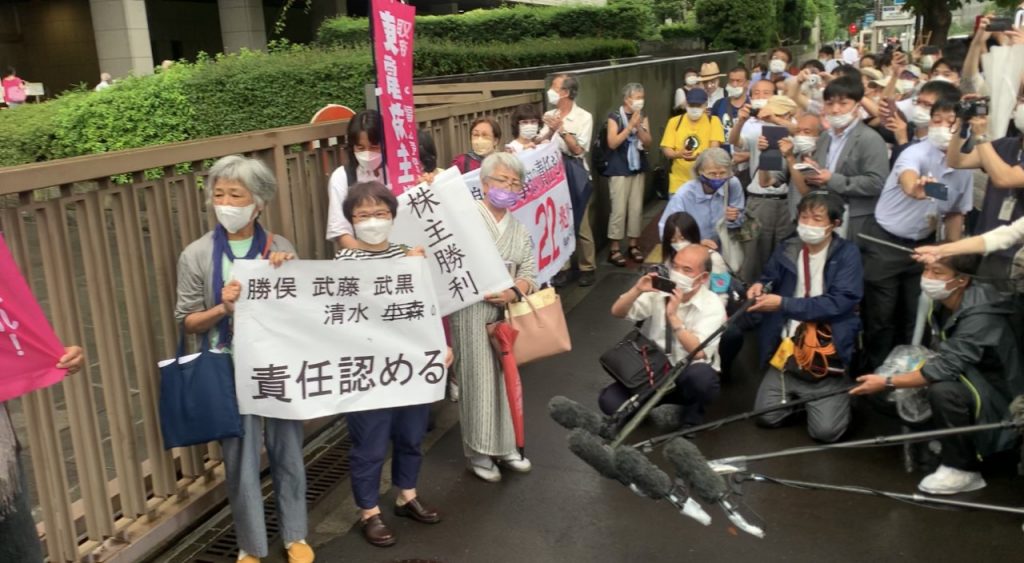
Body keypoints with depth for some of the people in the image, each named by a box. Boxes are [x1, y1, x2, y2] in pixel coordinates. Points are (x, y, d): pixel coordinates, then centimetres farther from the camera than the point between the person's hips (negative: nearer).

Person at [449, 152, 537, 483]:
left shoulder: (519, 229, 15)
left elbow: (529, 271, 7)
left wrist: (514, 293, -12)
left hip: (507, 311, 6)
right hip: (471, 310, -6)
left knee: (505, 377, 12)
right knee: (478, 379, -1)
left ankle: (505, 446, 25)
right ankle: (478, 452, 11)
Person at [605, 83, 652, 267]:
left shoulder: (643, 117, 7)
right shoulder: (615, 117, -8)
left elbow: (647, 142, 1)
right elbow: (612, 143, -16)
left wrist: (638, 126, -15)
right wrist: (630, 125, -19)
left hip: (638, 168, 5)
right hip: (619, 170, -5)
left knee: (637, 208, 7)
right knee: (619, 209, -6)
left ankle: (633, 244, 19)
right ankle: (614, 248, 2)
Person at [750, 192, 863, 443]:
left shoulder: (847, 254, -10)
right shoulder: (787, 249, 2)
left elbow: (840, 302, -19)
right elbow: (769, 279, 15)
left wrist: (784, 303, -24)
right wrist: (759, 287, -11)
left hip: (829, 352, -4)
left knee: (825, 430, -12)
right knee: (766, 417, -5)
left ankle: (839, 390, 21)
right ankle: (799, 392, 27)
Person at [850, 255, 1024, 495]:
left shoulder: (980, 316, -28)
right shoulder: (943, 303, -4)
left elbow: (947, 368, -34)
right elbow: (944, 358, 5)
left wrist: (887, 383, -28)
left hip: (999, 400, -8)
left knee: (943, 390, -34)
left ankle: (964, 471, -16)